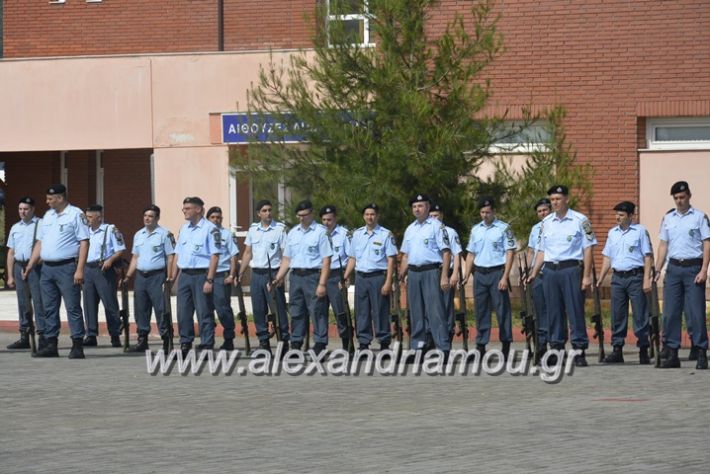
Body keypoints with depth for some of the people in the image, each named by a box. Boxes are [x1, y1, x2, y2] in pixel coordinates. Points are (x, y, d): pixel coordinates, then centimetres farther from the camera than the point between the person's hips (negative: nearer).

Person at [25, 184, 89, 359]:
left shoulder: (76, 215, -5)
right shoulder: (48, 216, 17)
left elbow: (84, 243, -11)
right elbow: (40, 243, 20)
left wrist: (79, 270, -17)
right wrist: (30, 265, 12)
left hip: (67, 267, -7)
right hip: (47, 268, 7)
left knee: (73, 308, -6)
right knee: (49, 309, 8)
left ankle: (77, 346, -5)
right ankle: (50, 345, 13)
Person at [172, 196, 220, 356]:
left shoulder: (210, 229, -6)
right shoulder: (184, 229, 16)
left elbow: (214, 256, -11)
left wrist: (209, 280, -18)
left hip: (201, 275, -7)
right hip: (184, 275, 7)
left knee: (204, 313, -4)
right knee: (183, 312, 6)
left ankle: (206, 347, -1)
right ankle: (185, 344, 13)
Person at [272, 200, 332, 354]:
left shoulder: (320, 232, -4)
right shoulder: (292, 233, 15)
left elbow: (326, 260, -9)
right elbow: (287, 259, 18)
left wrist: (322, 284, -15)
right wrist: (278, 278, 7)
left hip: (313, 276, -6)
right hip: (296, 276, 6)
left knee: (317, 312, -6)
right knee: (296, 312, 9)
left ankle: (320, 345, -4)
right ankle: (295, 344, 15)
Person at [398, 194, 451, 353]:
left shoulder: (436, 226, -4)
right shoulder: (410, 229, 18)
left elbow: (446, 252, -10)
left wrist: (444, 276, -17)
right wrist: (401, 276, 16)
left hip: (431, 272, -7)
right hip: (413, 273, 7)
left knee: (435, 311, -11)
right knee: (416, 311, 10)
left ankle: (443, 347, -13)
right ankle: (417, 344, 17)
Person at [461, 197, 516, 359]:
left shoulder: (503, 229, -3)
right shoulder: (475, 230, 12)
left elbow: (510, 253, -6)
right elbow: (471, 253, 17)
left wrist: (505, 277, -13)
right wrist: (466, 274, 7)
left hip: (497, 272, -5)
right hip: (480, 273, 5)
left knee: (502, 309, -4)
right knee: (481, 310, 6)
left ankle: (506, 344, 1)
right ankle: (481, 345, 10)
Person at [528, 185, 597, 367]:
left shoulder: (580, 220, -2)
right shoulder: (546, 222, 12)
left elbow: (587, 249, -3)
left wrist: (587, 276, -9)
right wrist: (534, 273, 9)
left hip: (571, 269, -5)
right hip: (550, 270, 5)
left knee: (575, 311, -5)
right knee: (553, 312, 6)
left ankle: (579, 351, -3)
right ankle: (556, 350, 12)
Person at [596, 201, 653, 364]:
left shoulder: (640, 231, 0)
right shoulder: (612, 233, 14)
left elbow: (648, 256, -2)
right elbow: (607, 257, 18)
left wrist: (646, 279, -11)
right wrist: (600, 279, 11)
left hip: (635, 277, -5)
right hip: (617, 277, 5)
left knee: (640, 315, -3)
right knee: (617, 315, 4)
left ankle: (643, 351, 1)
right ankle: (617, 350, 8)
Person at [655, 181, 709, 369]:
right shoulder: (668, 218, 13)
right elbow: (663, 245, 14)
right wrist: (657, 270, 6)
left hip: (693, 267, -4)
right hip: (674, 267, 4)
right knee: (670, 312, 1)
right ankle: (671, 353, 6)